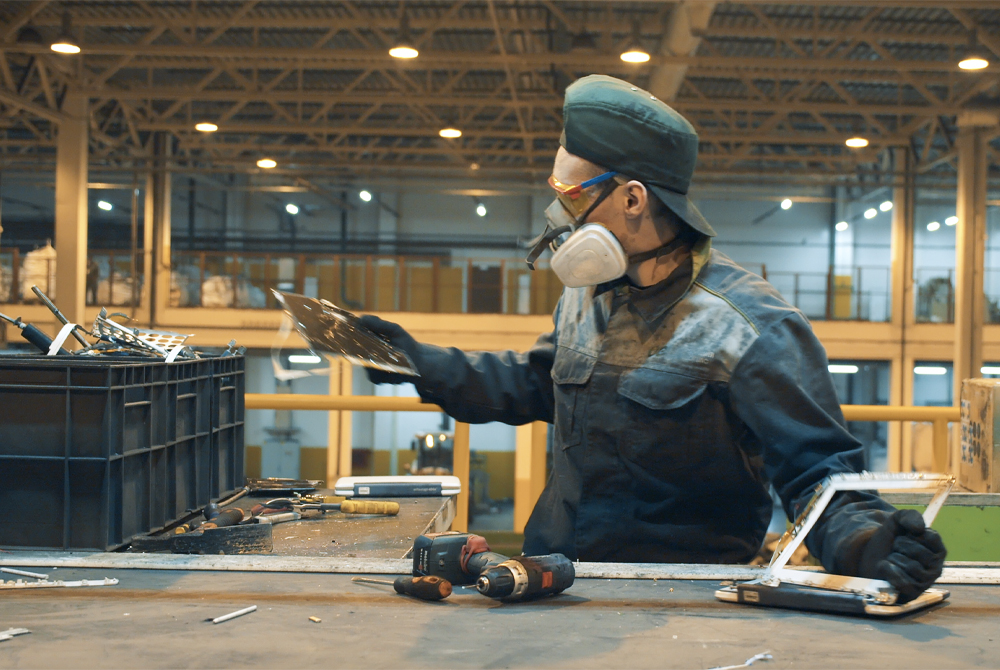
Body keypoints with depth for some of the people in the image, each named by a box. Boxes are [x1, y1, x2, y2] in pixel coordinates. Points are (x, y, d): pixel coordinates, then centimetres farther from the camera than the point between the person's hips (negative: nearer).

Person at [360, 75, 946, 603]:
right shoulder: (586, 299, 10)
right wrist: (424, 365, 23)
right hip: (555, 580, 6)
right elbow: (535, 383, 29)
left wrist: (865, 543, -36)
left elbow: (817, 470, -15)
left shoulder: (750, 330, -14)